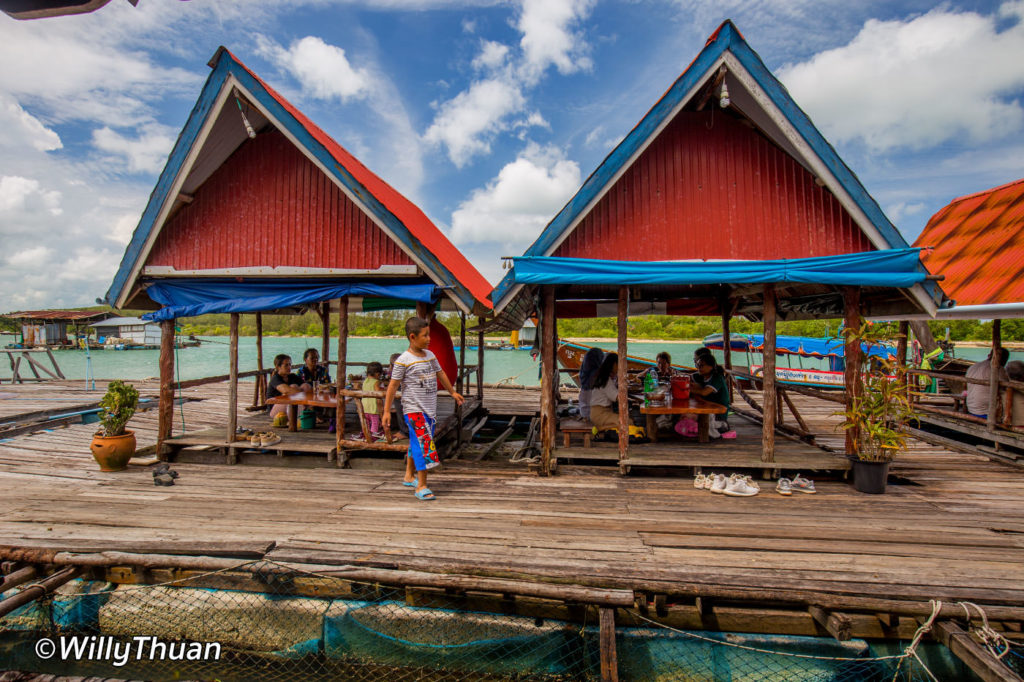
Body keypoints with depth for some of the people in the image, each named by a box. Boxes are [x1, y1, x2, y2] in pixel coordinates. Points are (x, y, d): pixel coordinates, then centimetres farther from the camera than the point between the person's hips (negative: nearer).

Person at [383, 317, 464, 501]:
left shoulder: (430, 355, 9)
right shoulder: (404, 360, -12)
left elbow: (440, 374, 24)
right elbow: (393, 385, -10)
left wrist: (452, 392, 33)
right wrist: (387, 411, -10)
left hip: (430, 408, 7)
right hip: (414, 409, -7)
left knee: (417, 443, 17)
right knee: (423, 444, -12)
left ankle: (409, 476, 34)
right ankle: (421, 486, -6)